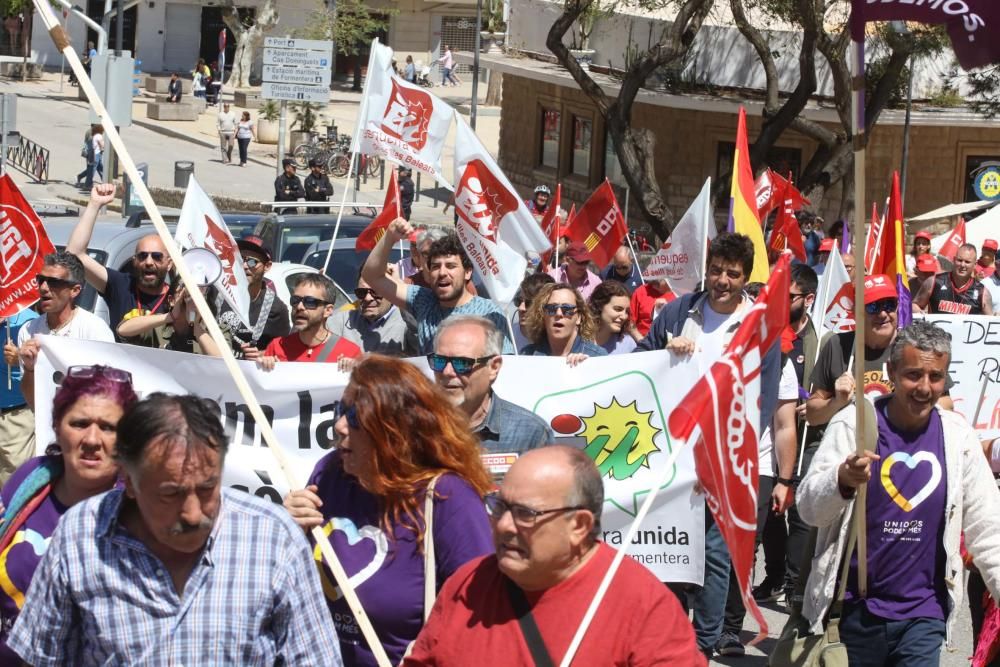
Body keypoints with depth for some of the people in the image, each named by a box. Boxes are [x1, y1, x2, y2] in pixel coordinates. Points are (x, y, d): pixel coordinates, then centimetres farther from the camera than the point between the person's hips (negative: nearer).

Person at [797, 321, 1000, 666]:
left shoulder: (958, 436, 1)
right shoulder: (854, 423, -6)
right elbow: (809, 508, -10)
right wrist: (843, 481, -30)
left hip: (924, 615, 1)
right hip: (855, 608, -1)